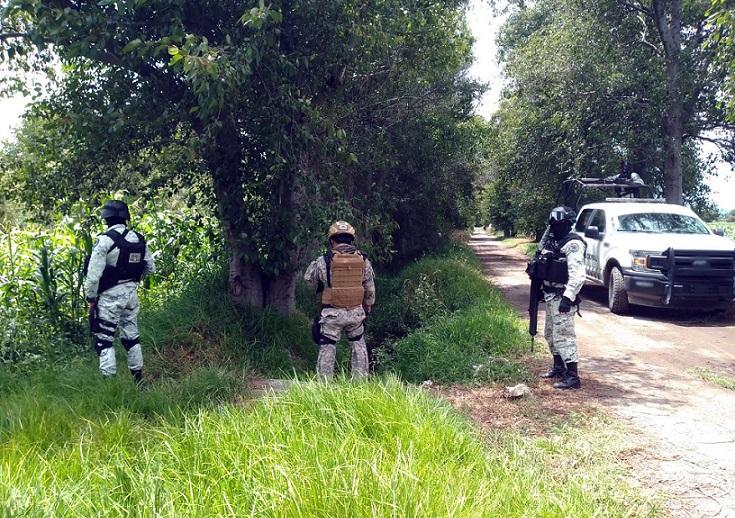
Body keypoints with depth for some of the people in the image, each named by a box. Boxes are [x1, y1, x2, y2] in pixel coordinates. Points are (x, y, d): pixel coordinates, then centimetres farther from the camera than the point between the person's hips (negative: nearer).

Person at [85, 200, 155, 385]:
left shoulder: (105, 240, -15)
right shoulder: (139, 239, 3)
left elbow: (93, 274, -16)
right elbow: (150, 268, 12)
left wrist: (91, 298, -5)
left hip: (110, 296, -6)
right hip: (131, 294, 6)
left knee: (104, 339, 2)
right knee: (131, 336, 17)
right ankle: (138, 377, 23)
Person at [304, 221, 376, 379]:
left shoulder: (324, 261, -10)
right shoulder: (363, 260, 0)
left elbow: (308, 277, 6)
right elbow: (370, 288, 9)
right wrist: (368, 306, 25)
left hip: (332, 314, -3)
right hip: (356, 312, 3)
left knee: (327, 348, 7)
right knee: (358, 345, 20)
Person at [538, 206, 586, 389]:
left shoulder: (572, 243, -16)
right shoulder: (553, 240, 13)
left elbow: (577, 274, -25)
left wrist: (568, 297, -30)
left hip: (562, 297, -10)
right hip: (550, 295, 10)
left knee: (563, 335, -11)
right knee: (550, 333, 19)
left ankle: (572, 377, -9)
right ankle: (559, 367, 34)